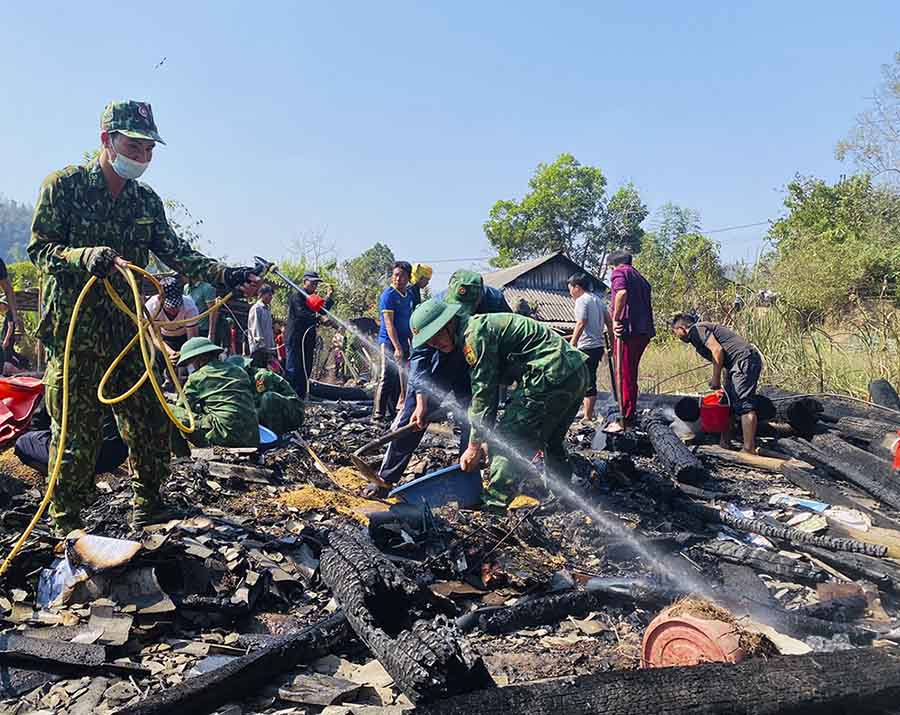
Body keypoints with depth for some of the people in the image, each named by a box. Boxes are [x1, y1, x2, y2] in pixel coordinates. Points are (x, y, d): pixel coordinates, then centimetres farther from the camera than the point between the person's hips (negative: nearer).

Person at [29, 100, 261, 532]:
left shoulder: (147, 201, 12)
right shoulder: (64, 184, -3)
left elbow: (177, 253, 5)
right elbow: (39, 249, -6)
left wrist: (227, 276, -9)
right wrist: (86, 257, -26)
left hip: (130, 332, 5)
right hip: (75, 333, -5)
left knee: (151, 427, 9)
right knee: (77, 433, 0)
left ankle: (147, 512, 26)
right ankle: (67, 527, 15)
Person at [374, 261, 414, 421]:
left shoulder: (409, 296, 13)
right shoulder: (388, 294, -10)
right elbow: (389, 324, -16)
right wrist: (397, 347, -20)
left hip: (403, 343, 7)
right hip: (388, 342, -7)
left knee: (398, 379, 9)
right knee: (386, 379, -7)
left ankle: (391, 413, 18)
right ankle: (378, 413, -1)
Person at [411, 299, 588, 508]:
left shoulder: (474, 334, -12)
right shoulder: (483, 327, 20)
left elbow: (483, 393, -13)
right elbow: (491, 388, 21)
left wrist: (474, 447, -5)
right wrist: (486, 438, 19)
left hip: (551, 376, -11)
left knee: (507, 442, -5)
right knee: (551, 442, 27)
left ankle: (495, 504, 0)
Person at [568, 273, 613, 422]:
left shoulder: (581, 300, -10)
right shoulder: (598, 299, 16)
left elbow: (581, 324, -19)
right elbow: (609, 321, 16)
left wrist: (571, 344, -16)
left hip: (586, 347, -9)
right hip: (598, 346, 9)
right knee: (590, 380, 16)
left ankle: (587, 417, -1)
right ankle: (588, 412, 24)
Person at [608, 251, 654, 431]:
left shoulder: (619, 272, 1)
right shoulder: (640, 278, 26)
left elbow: (622, 292, -21)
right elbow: (646, 304, 22)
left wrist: (615, 319, -15)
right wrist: (647, 329, 19)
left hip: (627, 330, -8)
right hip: (644, 331, 8)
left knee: (624, 376, -4)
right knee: (631, 375, 17)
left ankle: (625, 421, -2)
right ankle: (630, 416, 23)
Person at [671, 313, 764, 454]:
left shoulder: (697, 329, -4)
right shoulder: (704, 329, 25)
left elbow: (718, 350, -17)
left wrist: (716, 379, -12)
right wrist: (725, 382, 18)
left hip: (744, 360, -11)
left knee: (744, 405, -14)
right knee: (727, 402, 16)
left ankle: (749, 450, -18)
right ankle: (724, 442, 22)